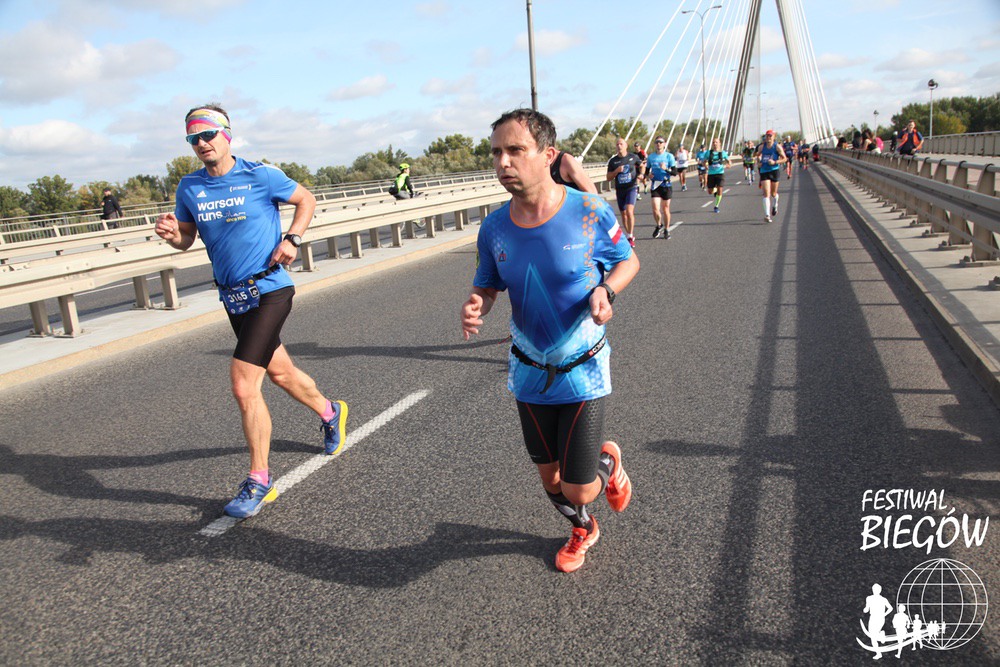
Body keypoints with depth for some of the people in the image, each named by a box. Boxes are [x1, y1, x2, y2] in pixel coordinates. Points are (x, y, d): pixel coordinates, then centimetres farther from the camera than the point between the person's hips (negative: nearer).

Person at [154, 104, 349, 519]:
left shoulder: (260, 175, -8)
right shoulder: (189, 187, 5)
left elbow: (306, 200, 5)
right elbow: (187, 239, 14)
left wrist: (292, 239, -10)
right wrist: (171, 234, -10)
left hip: (269, 291, -6)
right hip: (233, 297, 6)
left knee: (244, 386, -14)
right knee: (279, 372, 20)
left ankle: (259, 481, 0)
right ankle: (329, 413, 48)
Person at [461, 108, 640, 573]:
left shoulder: (589, 211, -17)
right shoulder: (494, 229, -8)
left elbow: (628, 260, -1)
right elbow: (487, 287, 5)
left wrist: (605, 290, -22)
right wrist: (476, 307, -19)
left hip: (583, 372, -3)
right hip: (530, 373, 4)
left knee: (578, 491, -3)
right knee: (549, 477, 19)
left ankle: (608, 462, 33)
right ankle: (582, 530, 51)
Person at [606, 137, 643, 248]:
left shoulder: (633, 157, 0)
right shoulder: (613, 161, 2)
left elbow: (642, 166, 18)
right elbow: (609, 178, 3)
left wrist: (641, 174, -3)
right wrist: (617, 171, -13)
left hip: (632, 188, -3)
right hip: (619, 190, 3)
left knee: (629, 211, -20)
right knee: (623, 214, 10)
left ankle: (630, 236, -13)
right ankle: (628, 235, 27)